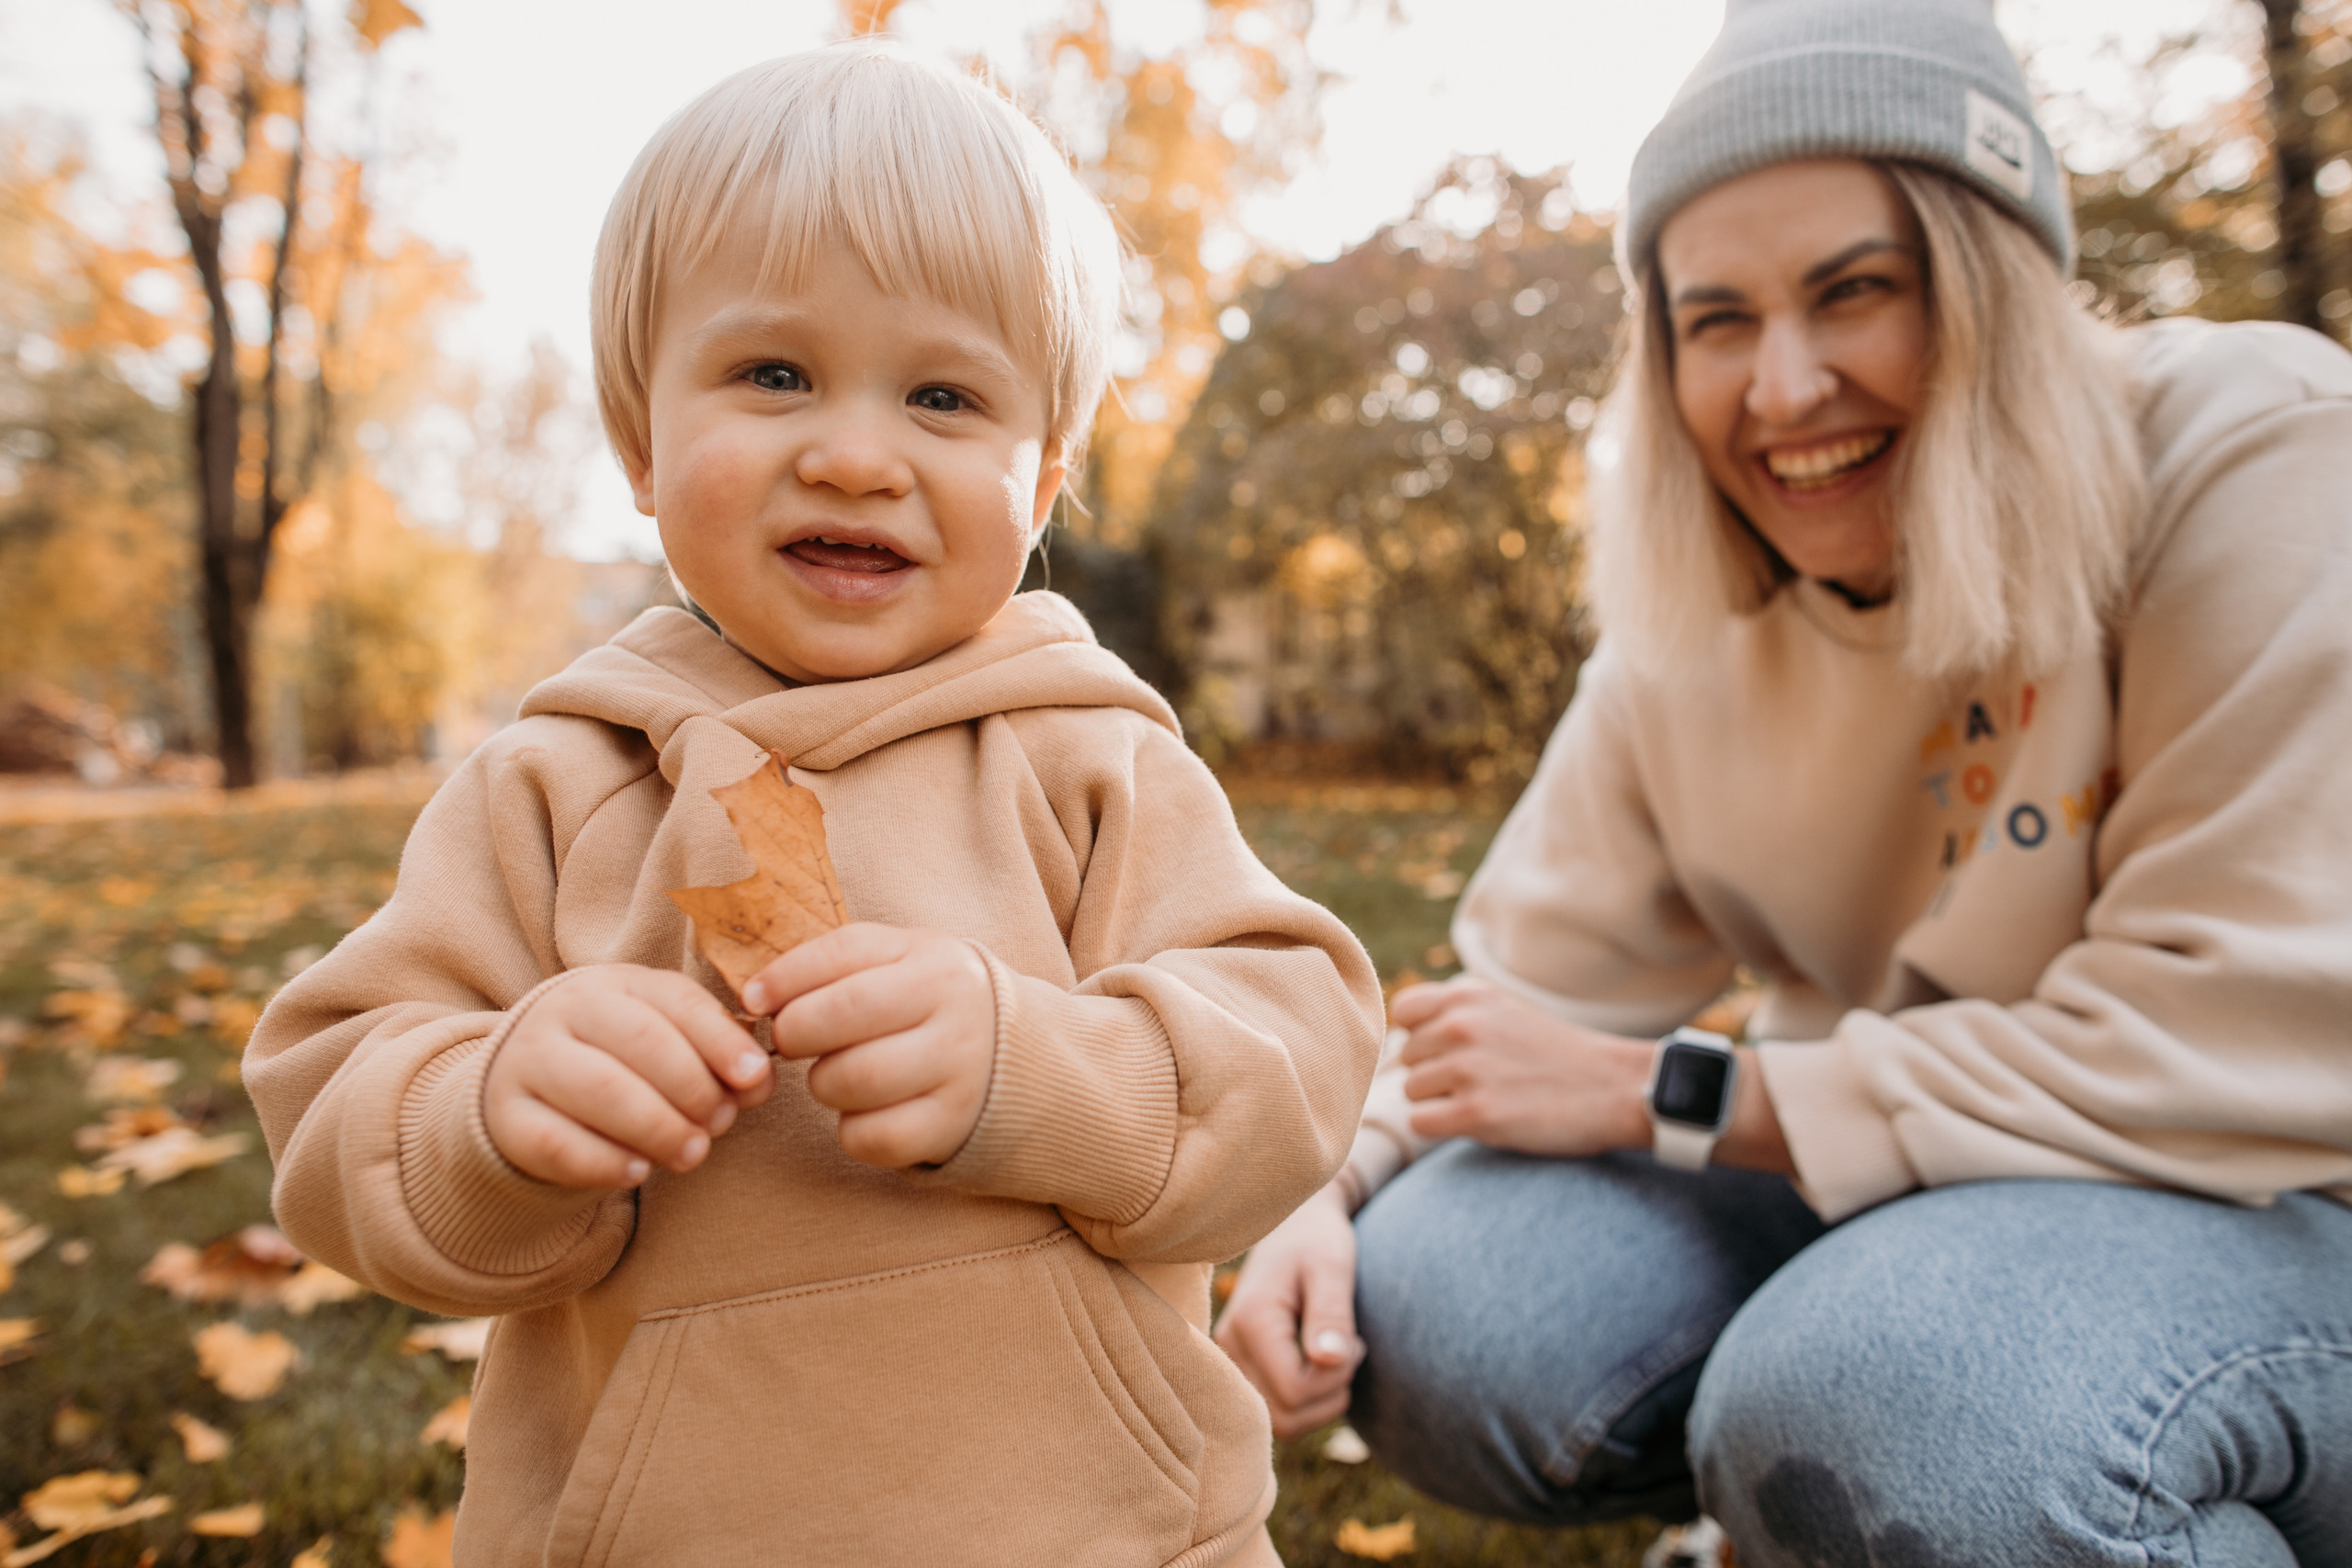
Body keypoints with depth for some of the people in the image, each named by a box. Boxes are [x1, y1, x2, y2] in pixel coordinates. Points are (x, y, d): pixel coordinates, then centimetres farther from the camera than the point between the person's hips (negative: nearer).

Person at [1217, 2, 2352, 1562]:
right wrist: (1337, 1188, -17)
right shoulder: (1695, 617, -1)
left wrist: (1674, 1096, -22)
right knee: (1443, 1310, -15)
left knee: (1878, 1388, -35)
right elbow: (1537, 979, 2)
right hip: (1909, 1196, 5)